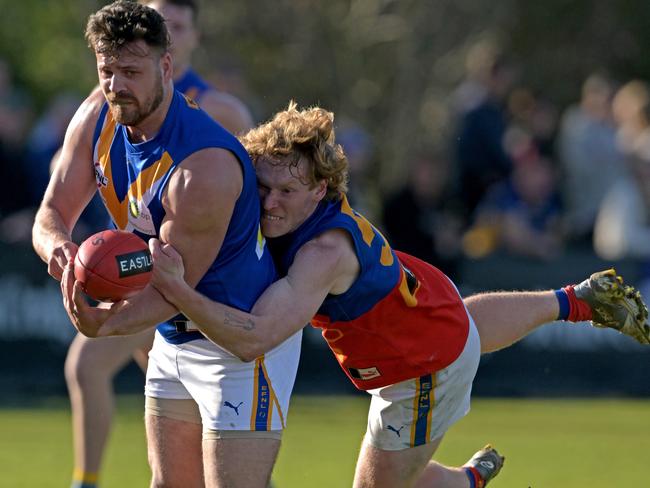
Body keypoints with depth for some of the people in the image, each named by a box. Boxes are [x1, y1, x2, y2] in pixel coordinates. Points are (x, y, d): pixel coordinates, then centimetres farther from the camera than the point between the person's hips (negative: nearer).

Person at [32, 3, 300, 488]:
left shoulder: (205, 165, -29)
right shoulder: (98, 116, -6)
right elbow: (53, 212, 0)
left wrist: (102, 322, -44)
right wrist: (60, 247, -26)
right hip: (173, 339, 8)